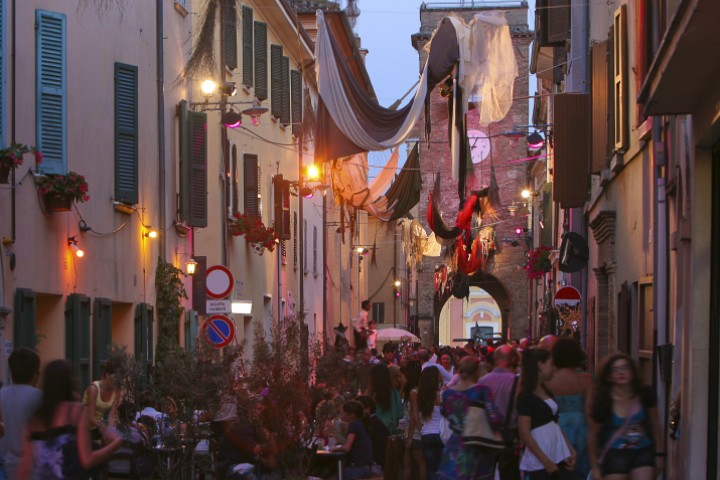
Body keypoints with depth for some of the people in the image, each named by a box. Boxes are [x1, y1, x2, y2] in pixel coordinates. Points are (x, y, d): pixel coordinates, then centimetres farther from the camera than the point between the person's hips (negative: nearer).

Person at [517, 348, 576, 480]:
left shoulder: (547, 392, 13)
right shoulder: (526, 397, -11)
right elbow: (525, 434, -15)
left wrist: (571, 449, 6)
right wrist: (546, 461, -16)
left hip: (560, 455, 8)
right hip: (539, 462, -8)